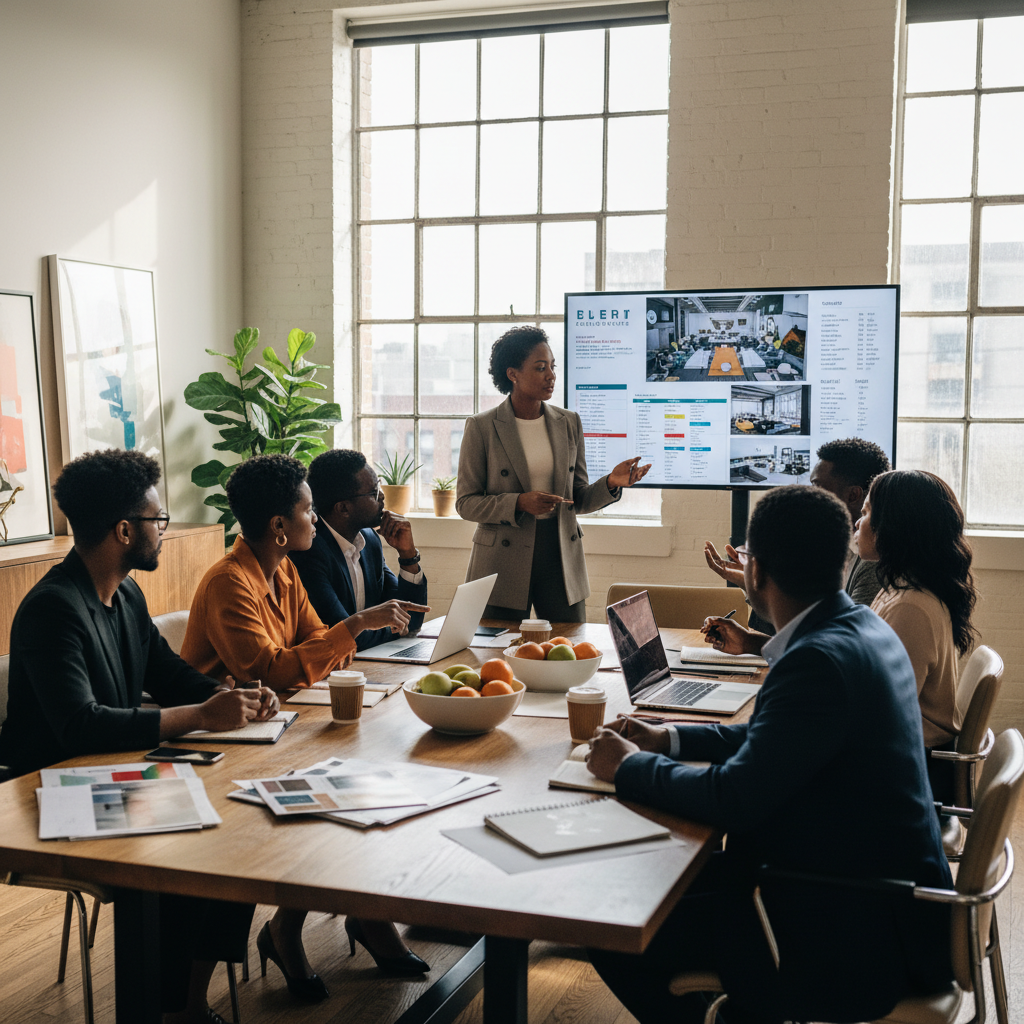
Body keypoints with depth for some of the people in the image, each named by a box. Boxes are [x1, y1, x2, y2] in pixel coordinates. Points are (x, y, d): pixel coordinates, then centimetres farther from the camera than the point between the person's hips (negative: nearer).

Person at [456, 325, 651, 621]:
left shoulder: (569, 423, 8)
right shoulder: (481, 428, -3)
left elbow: (578, 499, 11)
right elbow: (466, 503, -4)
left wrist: (611, 483, -9)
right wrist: (519, 503, -18)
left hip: (562, 561, 3)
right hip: (504, 566, -3)